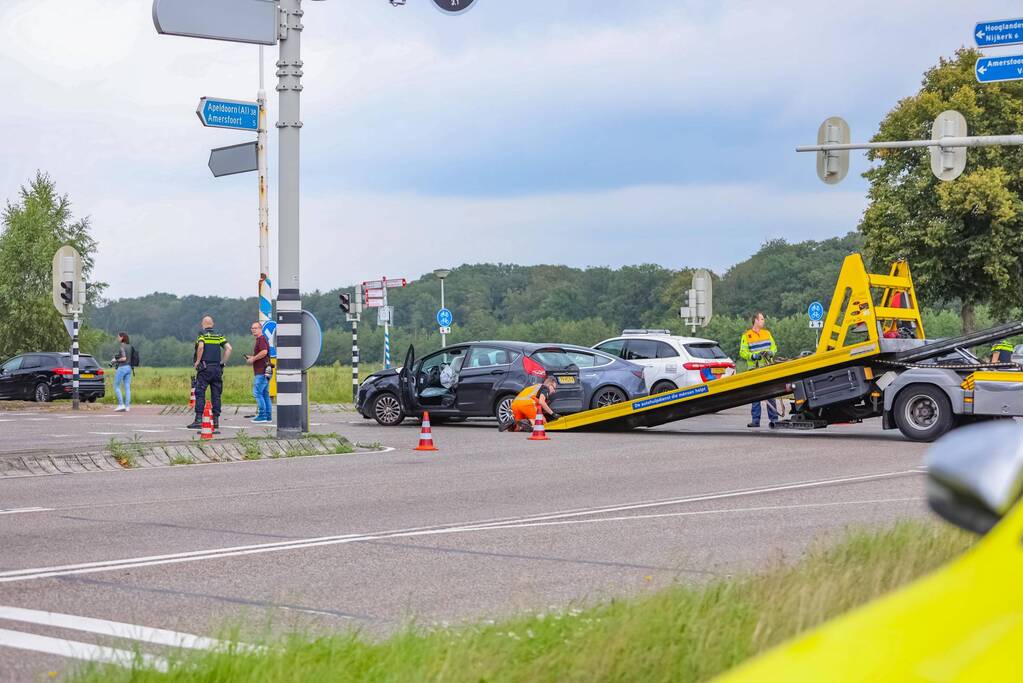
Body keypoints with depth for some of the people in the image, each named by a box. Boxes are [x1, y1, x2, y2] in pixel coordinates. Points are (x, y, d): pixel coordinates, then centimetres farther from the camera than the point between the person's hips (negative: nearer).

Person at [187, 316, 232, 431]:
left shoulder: (202, 335, -1)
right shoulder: (219, 336, 11)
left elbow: (200, 347, -20)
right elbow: (228, 348, 1)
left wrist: (197, 361, -10)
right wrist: (223, 362, 6)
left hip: (204, 369, -4)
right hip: (217, 368, 4)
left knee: (200, 394, -4)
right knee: (216, 395, 7)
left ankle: (198, 420, -11)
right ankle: (216, 420, 5)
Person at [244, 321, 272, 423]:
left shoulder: (261, 339, -9)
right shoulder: (259, 339, 24)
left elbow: (264, 352, -25)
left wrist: (253, 359, -14)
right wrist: (251, 358, 18)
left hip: (262, 372, -10)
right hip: (264, 372, 10)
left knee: (257, 392, -11)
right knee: (265, 394, 9)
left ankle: (262, 415, -12)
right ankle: (268, 416, 9)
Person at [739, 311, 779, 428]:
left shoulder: (767, 333, 14)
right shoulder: (746, 335, 2)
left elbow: (774, 347, 17)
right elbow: (742, 352, -2)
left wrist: (771, 352, -5)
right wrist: (752, 356, -18)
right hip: (754, 368, -2)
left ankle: (773, 418, 2)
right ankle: (755, 419, 3)